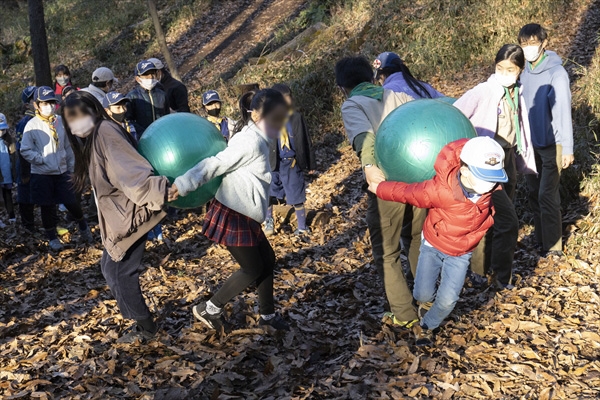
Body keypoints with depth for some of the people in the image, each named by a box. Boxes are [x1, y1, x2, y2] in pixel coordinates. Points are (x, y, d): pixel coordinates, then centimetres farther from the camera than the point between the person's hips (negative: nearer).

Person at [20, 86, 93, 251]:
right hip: (42, 174, -2)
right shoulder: (32, 125, -9)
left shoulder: (60, 122, -1)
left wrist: (71, 167, 8)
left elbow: (67, 147, 7)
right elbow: (25, 151, -8)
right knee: (48, 207, 8)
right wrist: (42, 159, -14)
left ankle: (83, 228, 30)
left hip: (62, 172, 2)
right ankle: (52, 238, 25)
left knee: (72, 203, 4)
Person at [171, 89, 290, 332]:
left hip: (245, 216, 9)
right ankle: (209, 310, 18)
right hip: (232, 216, -9)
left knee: (267, 260, 16)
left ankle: (267, 314, 32)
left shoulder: (258, 140, 10)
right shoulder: (251, 142, -20)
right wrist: (184, 184, -27)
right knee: (253, 269, 4)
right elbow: (216, 164, -24)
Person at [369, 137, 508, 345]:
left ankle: (427, 325, 27)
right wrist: (378, 188, -7)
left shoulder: (493, 189, -24)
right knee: (423, 294, -3)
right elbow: (407, 192, -19)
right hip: (433, 244, -2)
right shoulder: (439, 189, -35)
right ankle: (427, 302, 37)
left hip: (461, 253, 2)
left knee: (448, 300, -4)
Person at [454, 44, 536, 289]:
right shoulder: (483, 92, -15)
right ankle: (501, 278, 10)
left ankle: (486, 267, 32)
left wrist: (524, 163, 11)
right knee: (508, 221, -6)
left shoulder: (517, 94, 6)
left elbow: (520, 129, 12)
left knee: (496, 220, 15)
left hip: (508, 161, 7)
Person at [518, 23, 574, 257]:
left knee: (547, 196, -5)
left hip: (551, 144, -6)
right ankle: (540, 239, 28)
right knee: (534, 193, 13)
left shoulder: (556, 73, -16)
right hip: (530, 143, 6)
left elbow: (563, 111, -18)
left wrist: (567, 148, -18)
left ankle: (553, 246, 9)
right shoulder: (524, 71, 3)